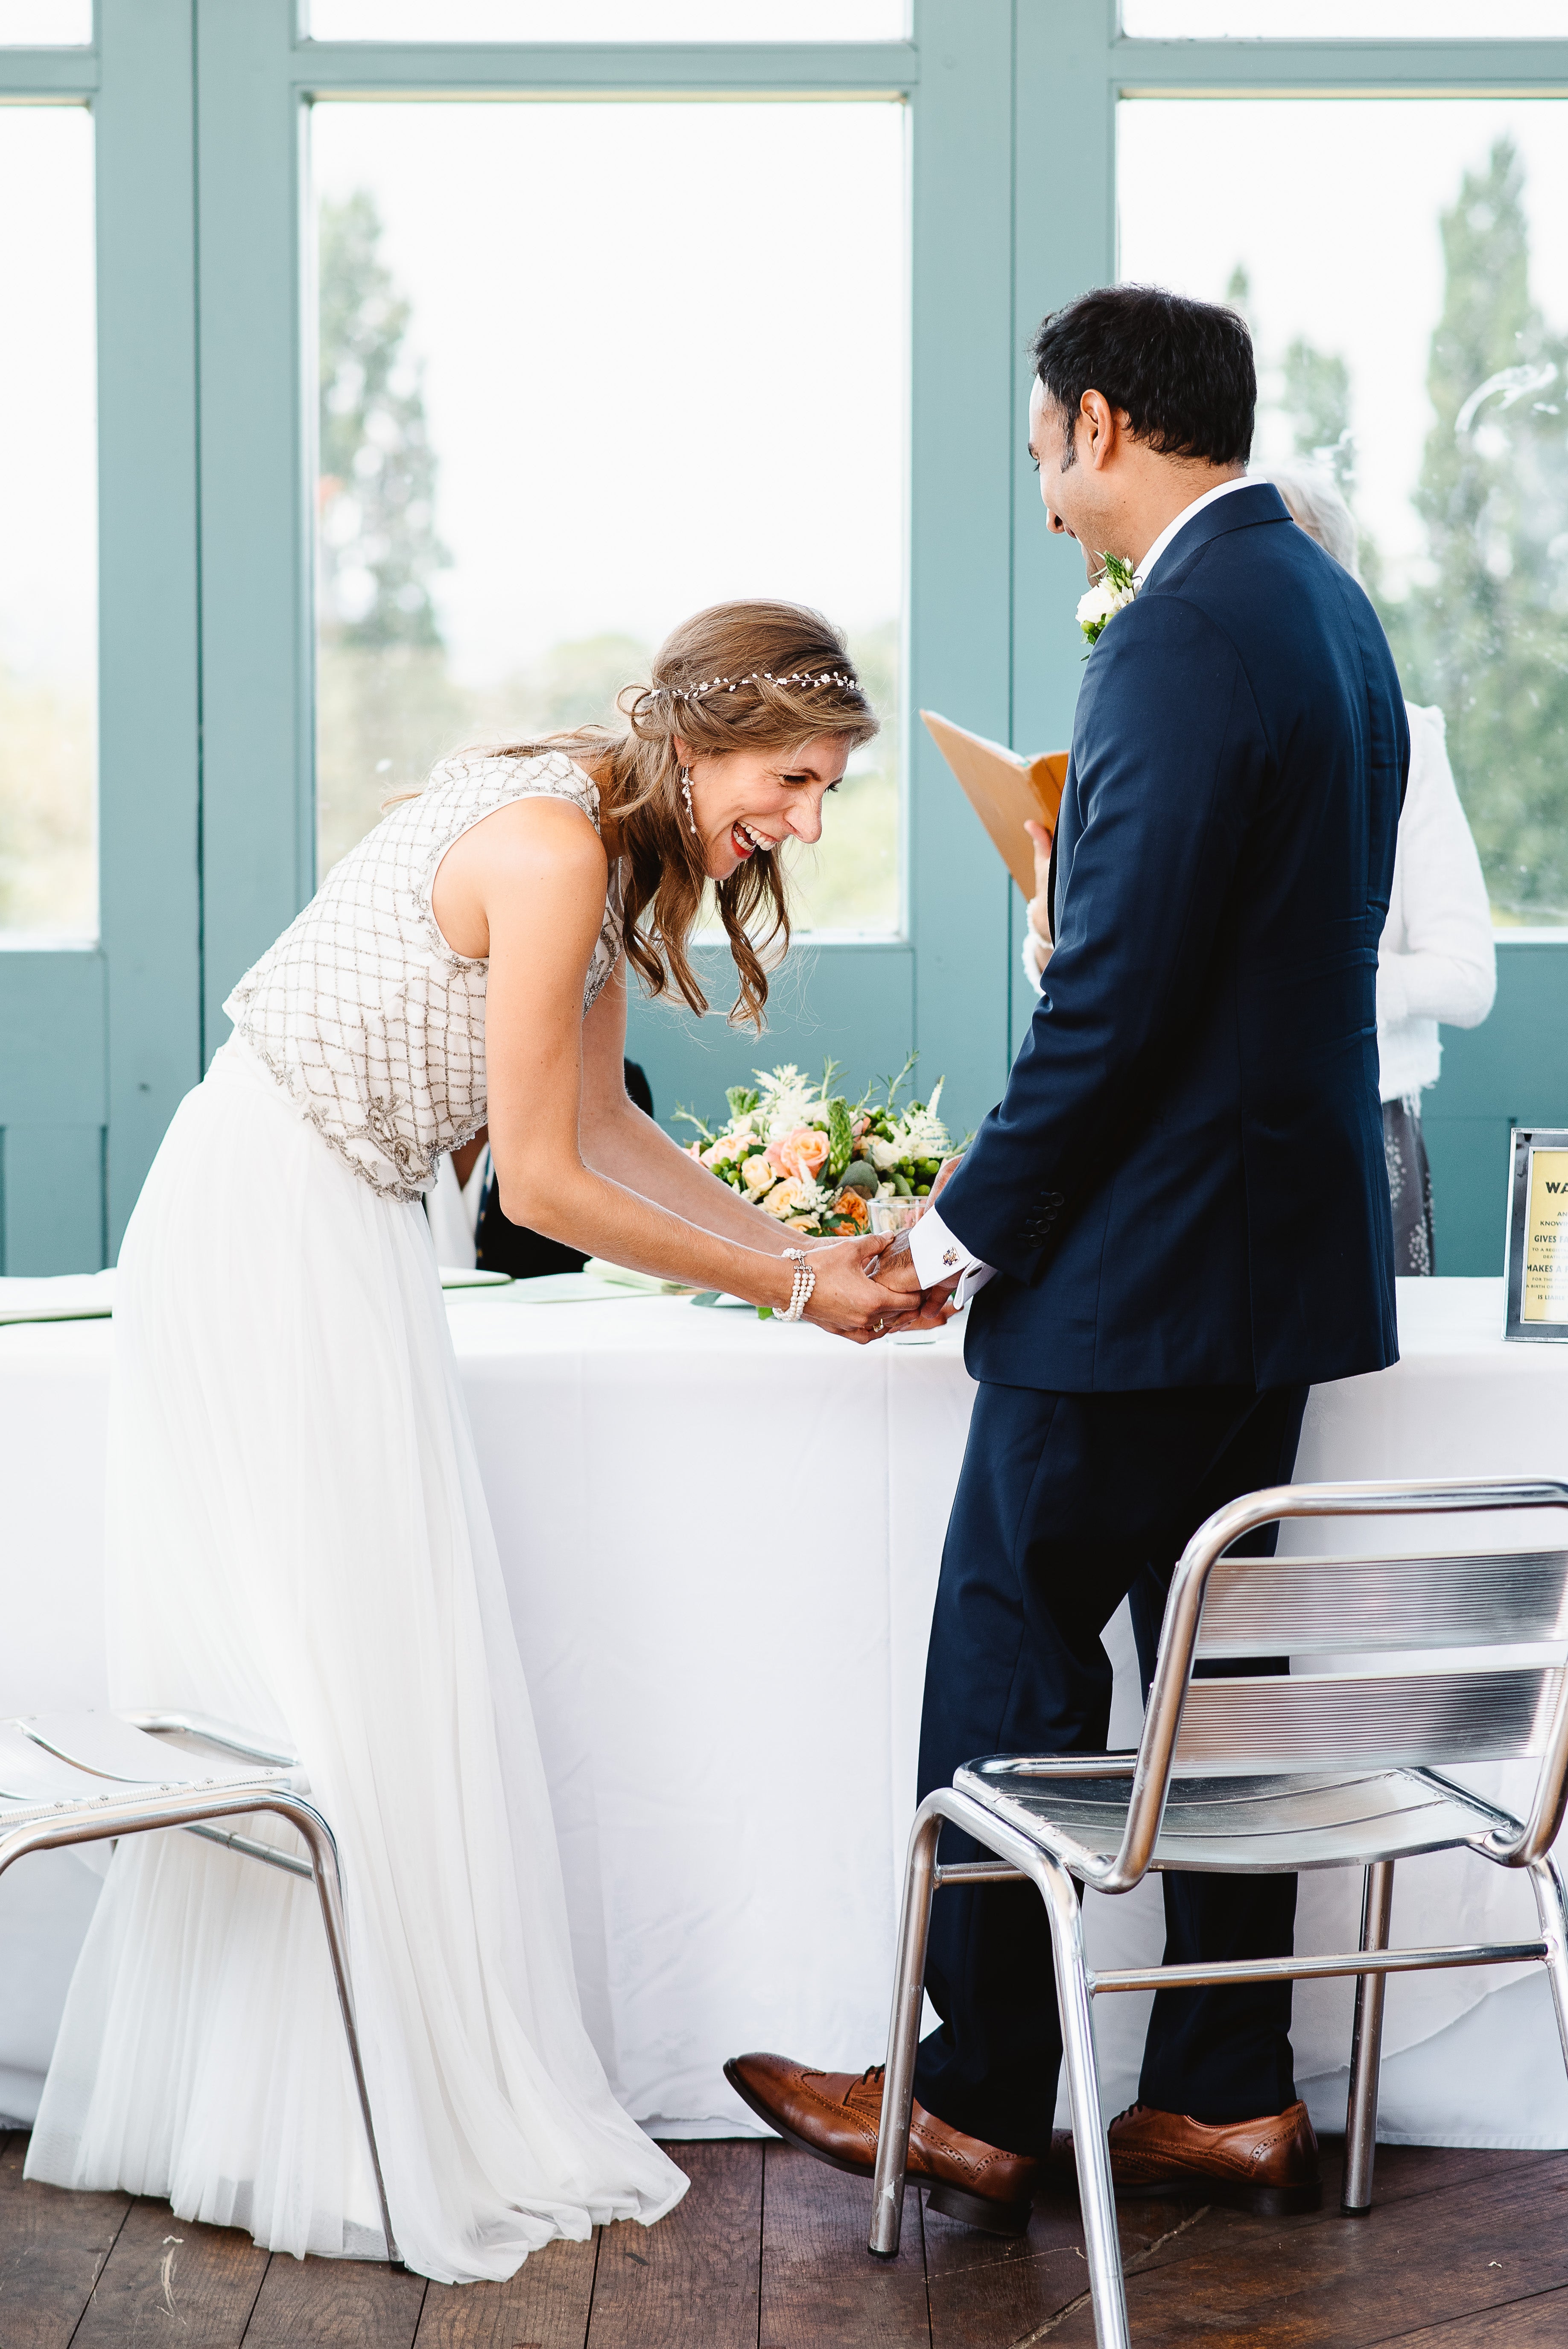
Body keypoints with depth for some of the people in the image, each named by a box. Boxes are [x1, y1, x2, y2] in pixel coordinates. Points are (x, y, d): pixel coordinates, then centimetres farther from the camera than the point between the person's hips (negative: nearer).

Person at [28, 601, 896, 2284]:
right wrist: (795, 1292, -10)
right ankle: (394, 2138, 5)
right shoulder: (554, 846, -21)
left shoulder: (613, 848, 9)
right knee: (347, 1674, -4)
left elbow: (600, 1124, 14)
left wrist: (805, 1249, 8)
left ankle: (217, 2118, 21)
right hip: (275, 1239, -10)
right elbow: (546, 1186, -19)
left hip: (325, 1240, 10)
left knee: (279, 1690, 12)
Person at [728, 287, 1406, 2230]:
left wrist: (966, 1233, -10)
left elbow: (1114, 1002, -22)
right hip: (1287, 1245, 10)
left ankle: (976, 2106, 13)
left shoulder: (1184, 640, -19)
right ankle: (1228, 2096, 21)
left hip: (1145, 1267, -9)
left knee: (1013, 1667, 2)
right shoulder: (1328, 604, 12)